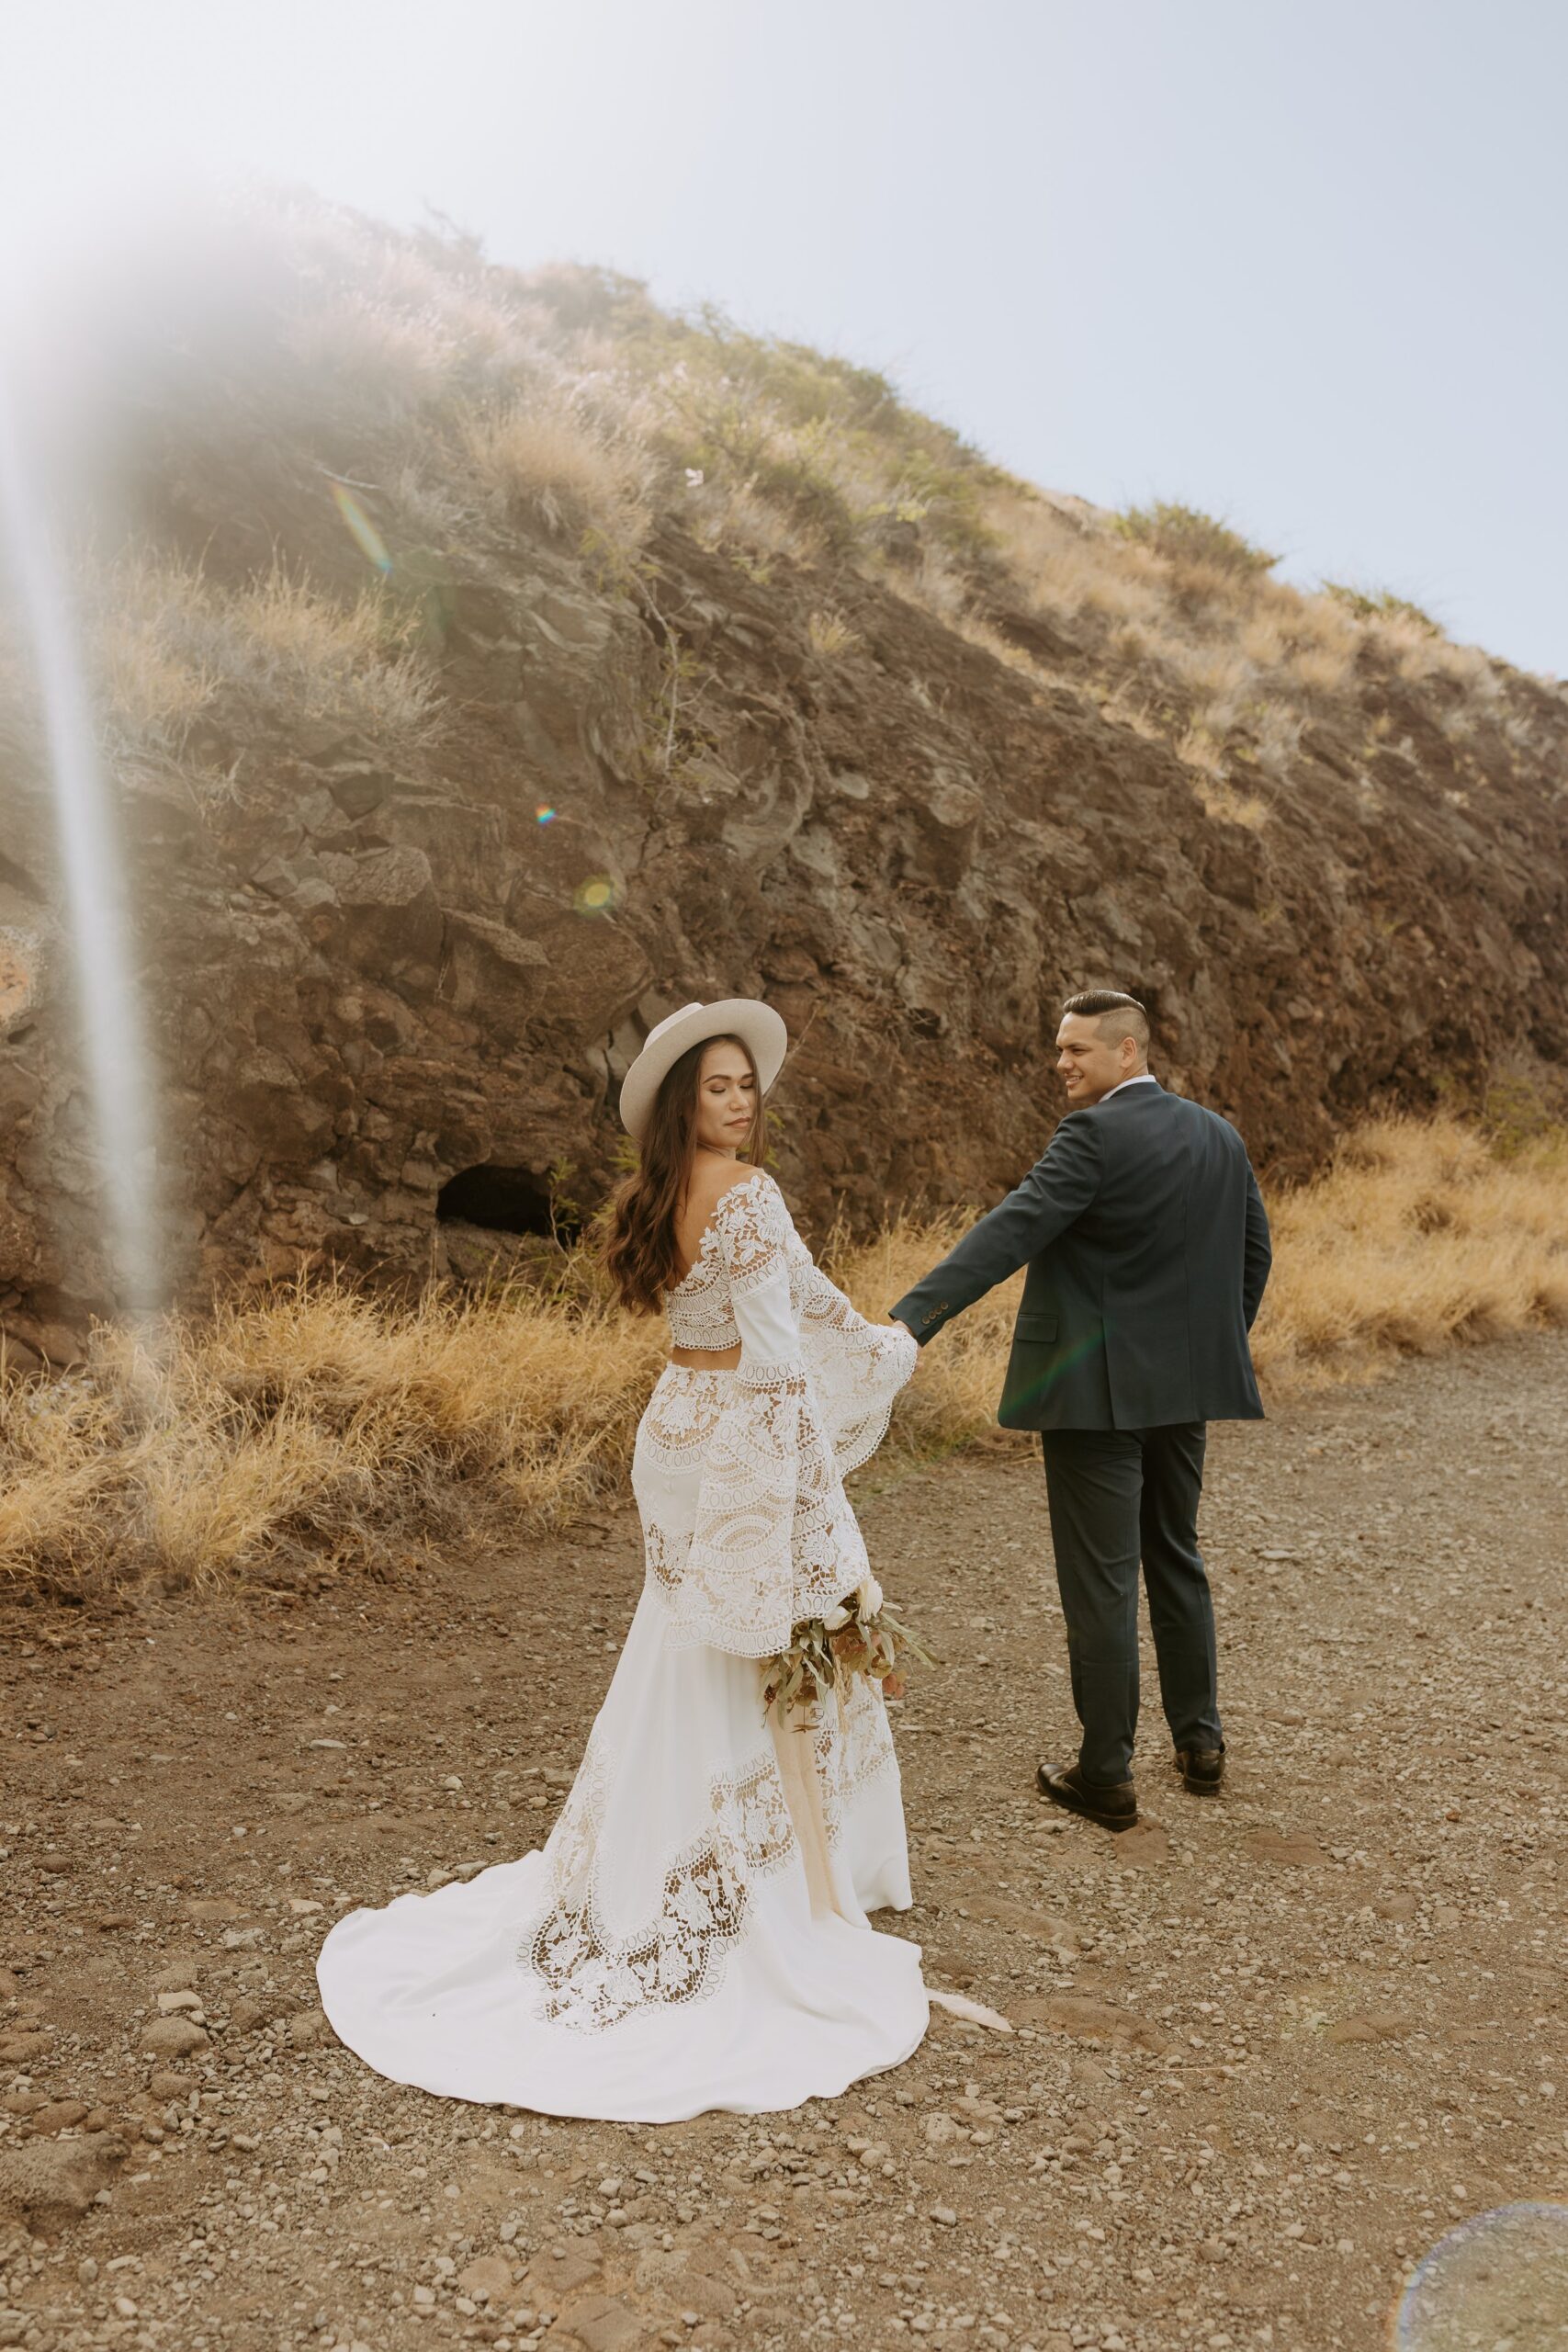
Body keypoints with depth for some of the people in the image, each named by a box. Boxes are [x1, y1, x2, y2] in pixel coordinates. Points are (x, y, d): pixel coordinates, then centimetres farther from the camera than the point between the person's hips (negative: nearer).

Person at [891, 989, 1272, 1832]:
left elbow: (1010, 1230, -27)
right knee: (1176, 1560, 21)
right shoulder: (1220, 1136, 8)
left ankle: (1105, 1775, 12)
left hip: (1098, 1390, -8)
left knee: (1100, 1582, 2)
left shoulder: (1094, 1135, -16)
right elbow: (1254, 1253, 15)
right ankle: (1200, 1741, 31)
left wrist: (909, 1319, -34)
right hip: (1183, 1388, 8)